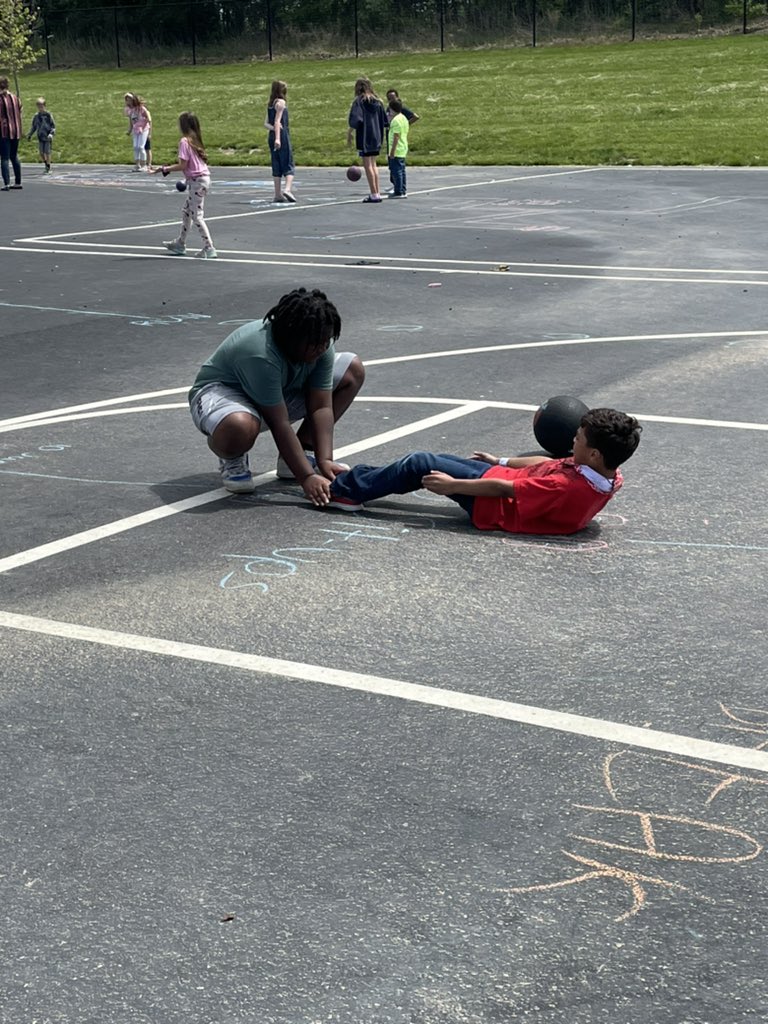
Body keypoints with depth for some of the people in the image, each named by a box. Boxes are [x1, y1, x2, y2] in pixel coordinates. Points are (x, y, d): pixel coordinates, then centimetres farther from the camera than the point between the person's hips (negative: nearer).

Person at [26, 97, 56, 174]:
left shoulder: (48, 115, -8)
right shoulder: (36, 116, 7)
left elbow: (53, 126, -6)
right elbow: (34, 126, 17)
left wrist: (51, 134, -19)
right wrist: (30, 134, 10)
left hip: (47, 137, -5)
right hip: (40, 137, 5)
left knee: (47, 152, -3)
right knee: (41, 152, 4)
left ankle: (48, 169, 6)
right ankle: (46, 166, 20)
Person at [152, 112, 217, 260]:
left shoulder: (184, 141, -13)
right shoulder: (195, 140, 12)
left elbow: (183, 165, -17)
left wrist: (165, 169, -11)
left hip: (197, 181, -9)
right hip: (204, 179, 9)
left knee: (197, 216, -6)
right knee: (186, 212, 20)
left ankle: (209, 248, -9)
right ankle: (180, 244, 31)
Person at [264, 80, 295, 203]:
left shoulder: (271, 104, 16)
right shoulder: (281, 102, -7)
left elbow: (266, 124, 10)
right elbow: (277, 121, -16)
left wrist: (273, 128, -7)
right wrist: (277, 137, -22)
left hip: (272, 137, 7)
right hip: (282, 136, -7)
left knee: (277, 167, 8)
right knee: (289, 165, -7)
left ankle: (278, 195, 8)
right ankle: (287, 189, -25)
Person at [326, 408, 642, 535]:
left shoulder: (569, 488, -35)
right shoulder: (607, 475, -8)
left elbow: (503, 490, -27)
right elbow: (546, 464, 7)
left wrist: (453, 486, -19)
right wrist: (502, 462, 17)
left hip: (492, 505, -9)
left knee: (421, 464, -3)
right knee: (441, 462, 19)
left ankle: (345, 490, 11)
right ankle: (360, 478, 31)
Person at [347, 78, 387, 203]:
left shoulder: (359, 101, -8)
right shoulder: (378, 101, 10)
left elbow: (355, 119, -18)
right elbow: (385, 121, 12)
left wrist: (349, 133, -9)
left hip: (365, 137, -6)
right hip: (377, 137, 6)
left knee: (367, 165, -2)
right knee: (373, 164, 16)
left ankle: (374, 194, -5)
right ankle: (377, 193, 16)